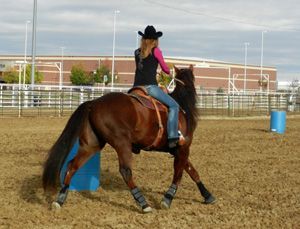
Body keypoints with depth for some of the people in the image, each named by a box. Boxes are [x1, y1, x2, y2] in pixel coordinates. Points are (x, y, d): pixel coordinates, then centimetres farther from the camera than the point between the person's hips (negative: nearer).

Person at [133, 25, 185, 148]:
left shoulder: (137, 52, 15)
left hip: (137, 87, 6)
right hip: (150, 86, -6)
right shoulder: (155, 51, 0)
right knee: (174, 105, -4)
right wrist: (169, 72, 33)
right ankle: (173, 137, -18)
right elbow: (165, 68, 11)